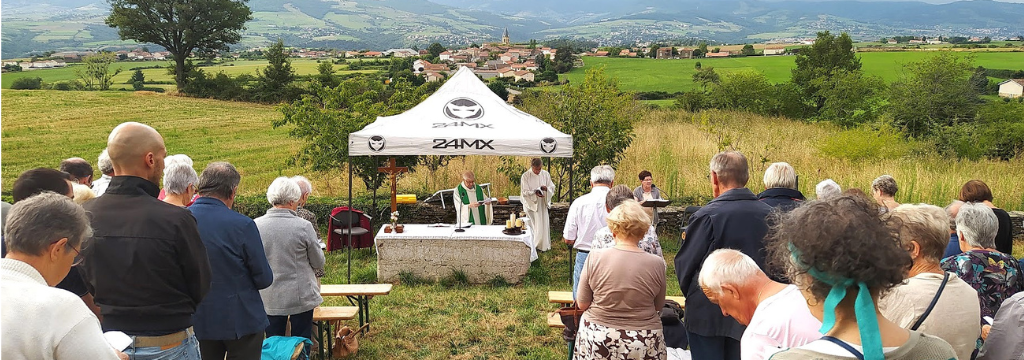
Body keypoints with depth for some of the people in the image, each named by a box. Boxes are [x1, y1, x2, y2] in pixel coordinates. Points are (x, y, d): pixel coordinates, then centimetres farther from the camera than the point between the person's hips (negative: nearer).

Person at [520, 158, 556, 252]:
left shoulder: (545, 174, 0)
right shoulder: (525, 176, -9)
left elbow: (552, 187, 3)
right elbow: (524, 192, -11)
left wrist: (546, 188, -20)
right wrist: (535, 193, -29)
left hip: (542, 204, 3)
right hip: (531, 204, -3)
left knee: (544, 225, 5)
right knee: (532, 226, 0)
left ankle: (543, 245, 17)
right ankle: (532, 246, 10)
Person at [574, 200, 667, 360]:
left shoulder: (594, 258, -14)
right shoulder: (657, 264, -12)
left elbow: (582, 305, -5)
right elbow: (658, 307, 2)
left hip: (598, 340, -1)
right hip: (644, 345, 1)